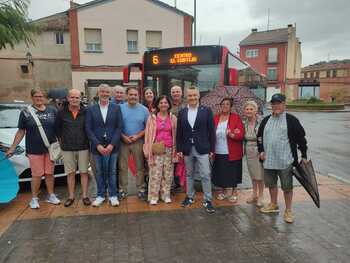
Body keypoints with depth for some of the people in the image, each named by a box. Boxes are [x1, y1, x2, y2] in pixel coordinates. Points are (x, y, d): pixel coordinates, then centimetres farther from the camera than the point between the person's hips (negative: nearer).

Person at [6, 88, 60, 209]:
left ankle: (51, 196, 24)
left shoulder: (52, 111, 5)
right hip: (34, 150, -2)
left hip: (50, 149, 2)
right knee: (37, 175, 3)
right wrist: (12, 148, 2)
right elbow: (21, 132, 4)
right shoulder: (25, 112, 1)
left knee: (49, 174, 11)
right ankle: (34, 199, 19)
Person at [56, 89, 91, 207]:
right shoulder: (62, 112, 0)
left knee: (84, 172, 6)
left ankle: (85, 196, 16)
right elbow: (57, 128, 11)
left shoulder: (86, 112, -4)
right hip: (67, 148, 1)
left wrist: (88, 140, 3)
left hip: (83, 147, -1)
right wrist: (61, 139, 9)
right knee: (70, 173, 9)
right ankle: (71, 196, 21)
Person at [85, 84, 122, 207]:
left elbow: (119, 127, -2)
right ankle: (100, 195, 25)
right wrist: (98, 145, -10)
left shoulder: (116, 108, 3)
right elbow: (88, 129, -1)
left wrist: (112, 144, -10)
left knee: (112, 171, 7)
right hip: (97, 146, 1)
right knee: (99, 172, 10)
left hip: (112, 146, 0)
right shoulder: (91, 109, 4)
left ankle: (113, 195, 21)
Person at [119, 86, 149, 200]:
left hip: (139, 141, 0)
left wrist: (138, 136, -10)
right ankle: (123, 189, 17)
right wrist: (123, 136, -10)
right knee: (122, 167, 5)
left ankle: (141, 189, 17)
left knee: (140, 167, 6)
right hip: (123, 141, 0)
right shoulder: (120, 108, -1)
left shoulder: (144, 109, 0)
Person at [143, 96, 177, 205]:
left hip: (169, 150, 2)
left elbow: (175, 135, 7)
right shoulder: (152, 118, 0)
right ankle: (153, 197, 11)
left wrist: (175, 150, 3)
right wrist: (149, 150, -4)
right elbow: (148, 135, 1)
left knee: (168, 174, 8)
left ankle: (166, 195, 22)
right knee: (155, 174, -2)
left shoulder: (173, 118, 5)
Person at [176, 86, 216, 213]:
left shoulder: (206, 111, -1)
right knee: (189, 174, 14)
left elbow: (211, 131, -2)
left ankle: (207, 200, 10)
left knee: (205, 175, -1)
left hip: (202, 149, -2)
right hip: (187, 149, 3)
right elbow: (179, 133, 6)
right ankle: (190, 197, 29)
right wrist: (179, 149, 2)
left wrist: (212, 149, -5)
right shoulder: (181, 112, 5)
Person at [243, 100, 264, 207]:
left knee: (260, 175, 3)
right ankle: (254, 194, 30)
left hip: (259, 151, -5)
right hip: (249, 151, 5)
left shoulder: (261, 122, -13)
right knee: (252, 174, 16)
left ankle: (260, 196, 18)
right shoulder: (245, 123, 5)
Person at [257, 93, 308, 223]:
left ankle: (288, 211, 18)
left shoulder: (291, 120, -5)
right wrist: (261, 150, 6)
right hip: (268, 160, 5)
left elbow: (301, 138, -2)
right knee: (271, 184, 17)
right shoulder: (266, 120, 9)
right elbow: (260, 136, 17)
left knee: (287, 186, 4)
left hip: (285, 161, -5)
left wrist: (304, 156, -3)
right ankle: (273, 205, 36)